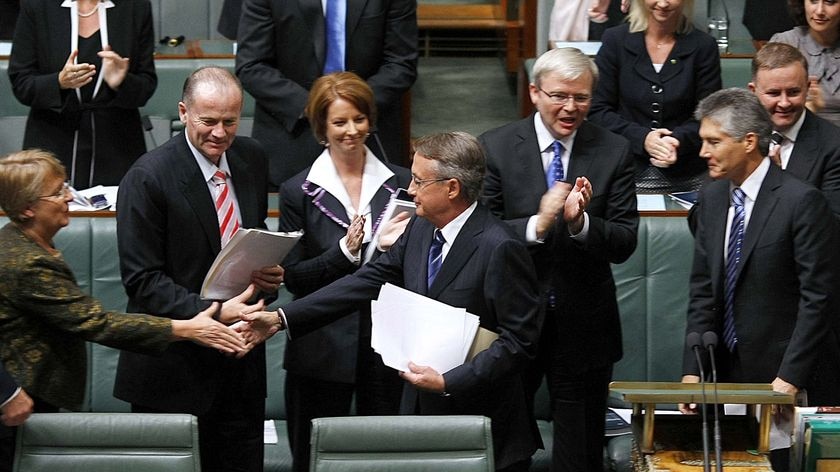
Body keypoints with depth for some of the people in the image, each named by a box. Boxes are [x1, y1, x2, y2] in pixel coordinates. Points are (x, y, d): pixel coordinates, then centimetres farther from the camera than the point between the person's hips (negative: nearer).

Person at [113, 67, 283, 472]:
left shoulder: (252, 158, 5)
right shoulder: (147, 178, -16)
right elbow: (142, 280, -17)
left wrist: (268, 270, -2)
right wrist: (211, 314, -28)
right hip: (174, 361, -6)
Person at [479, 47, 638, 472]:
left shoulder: (613, 152, -2)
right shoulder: (496, 146, -4)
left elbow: (624, 244, -6)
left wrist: (581, 224, -25)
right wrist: (536, 225, -26)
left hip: (583, 326, 1)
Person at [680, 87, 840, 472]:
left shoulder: (801, 201, -12)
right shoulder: (712, 197, 9)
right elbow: (703, 290, 10)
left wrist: (789, 379, -17)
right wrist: (692, 370, 1)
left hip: (794, 383, -6)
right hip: (729, 374, 6)